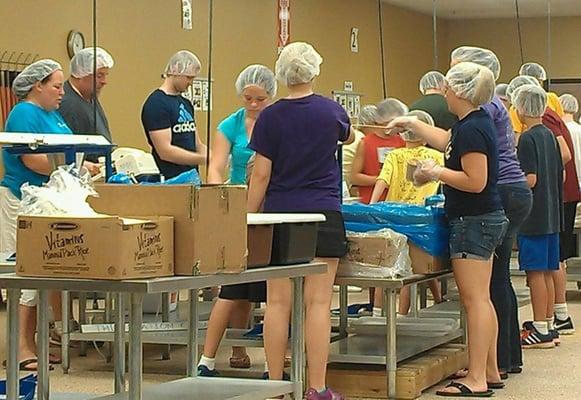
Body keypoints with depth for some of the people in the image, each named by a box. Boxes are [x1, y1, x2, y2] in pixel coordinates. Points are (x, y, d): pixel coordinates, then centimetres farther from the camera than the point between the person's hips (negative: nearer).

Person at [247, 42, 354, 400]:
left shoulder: (271, 117, -3)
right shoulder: (331, 112, 0)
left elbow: (261, 174, -3)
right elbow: (348, 136, 24)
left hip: (279, 215, 0)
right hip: (323, 215, 0)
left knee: (278, 302, 4)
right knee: (318, 303, -1)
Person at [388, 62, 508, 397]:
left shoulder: (472, 128, -19)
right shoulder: (477, 122, 12)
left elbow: (475, 182, -23)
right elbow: (448, 142, 31)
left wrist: (438, 172, -11)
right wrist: (412, 124, 37)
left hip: (474, 222, -10)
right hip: (486, 219, 10)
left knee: (474, 299, -9)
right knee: (482, 299, 14)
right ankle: (490, 372, 20)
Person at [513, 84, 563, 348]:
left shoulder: (528, 138, -13)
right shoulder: (549, 136, 12)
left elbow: (530, 179, -19)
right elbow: (561, 175, 16)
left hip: (533, 216, -9)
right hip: (551, 214, 9)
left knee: (535, 272, -4)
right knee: (547, 272, 12)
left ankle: (540, 331, -2)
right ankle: (548, 326, 18)